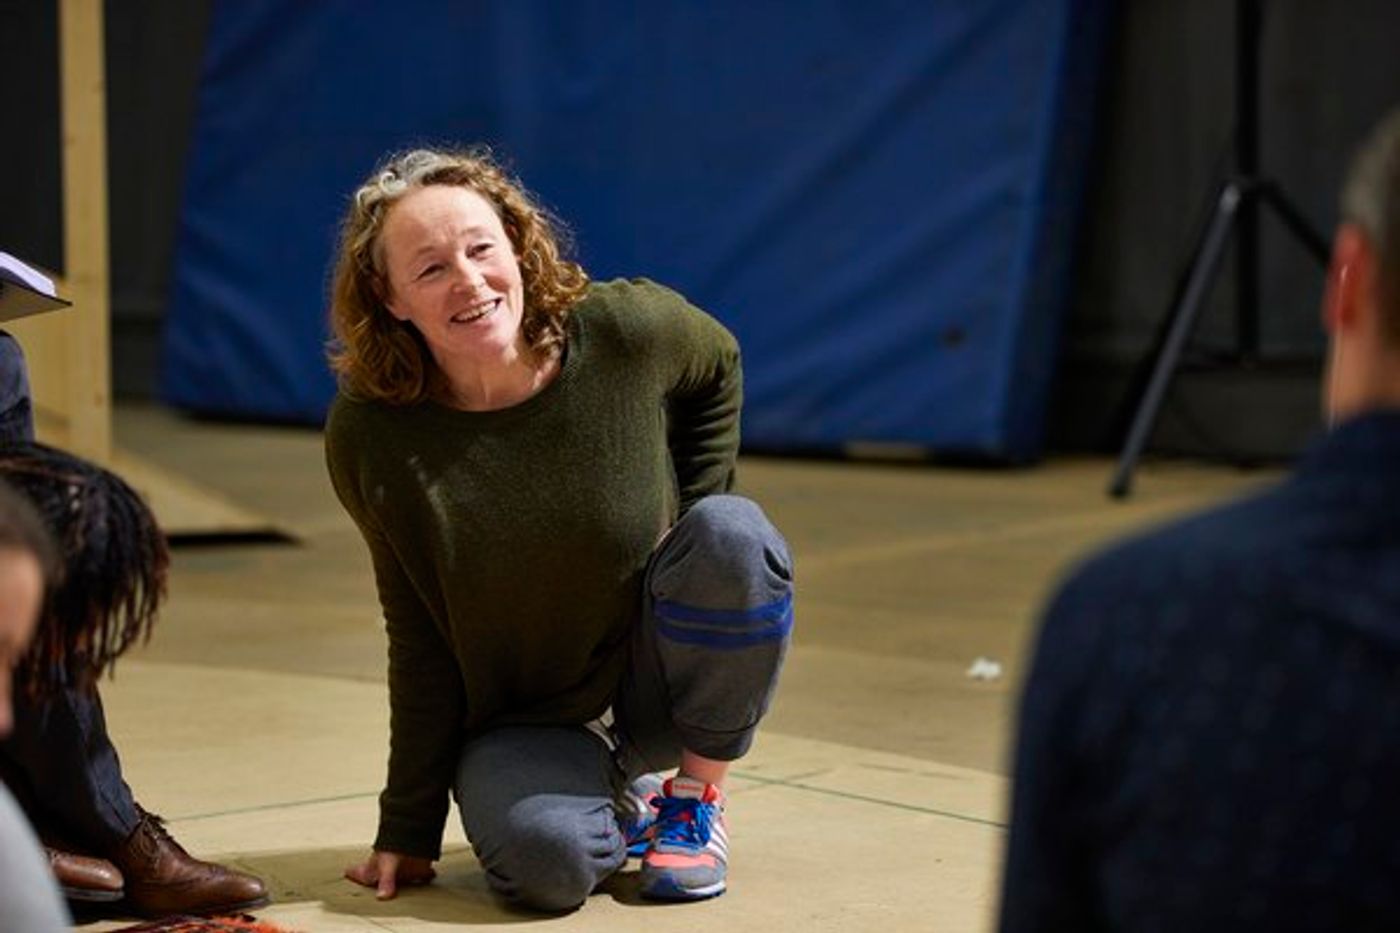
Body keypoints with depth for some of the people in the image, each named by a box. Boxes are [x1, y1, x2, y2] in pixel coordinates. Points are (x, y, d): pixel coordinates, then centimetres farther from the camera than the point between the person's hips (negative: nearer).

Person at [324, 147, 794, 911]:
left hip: (657, 682, 1)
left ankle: (696, 800, -5)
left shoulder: (625, 332, -17)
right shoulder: (370, 435, -17)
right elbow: (419, 644, -7)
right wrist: (407, 833, -4)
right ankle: (611, 798, 8)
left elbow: (717, 364, 9)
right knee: (547, 861, -33)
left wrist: (698, 529, 1)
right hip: (518, 722, -1)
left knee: (735, 537, -29)